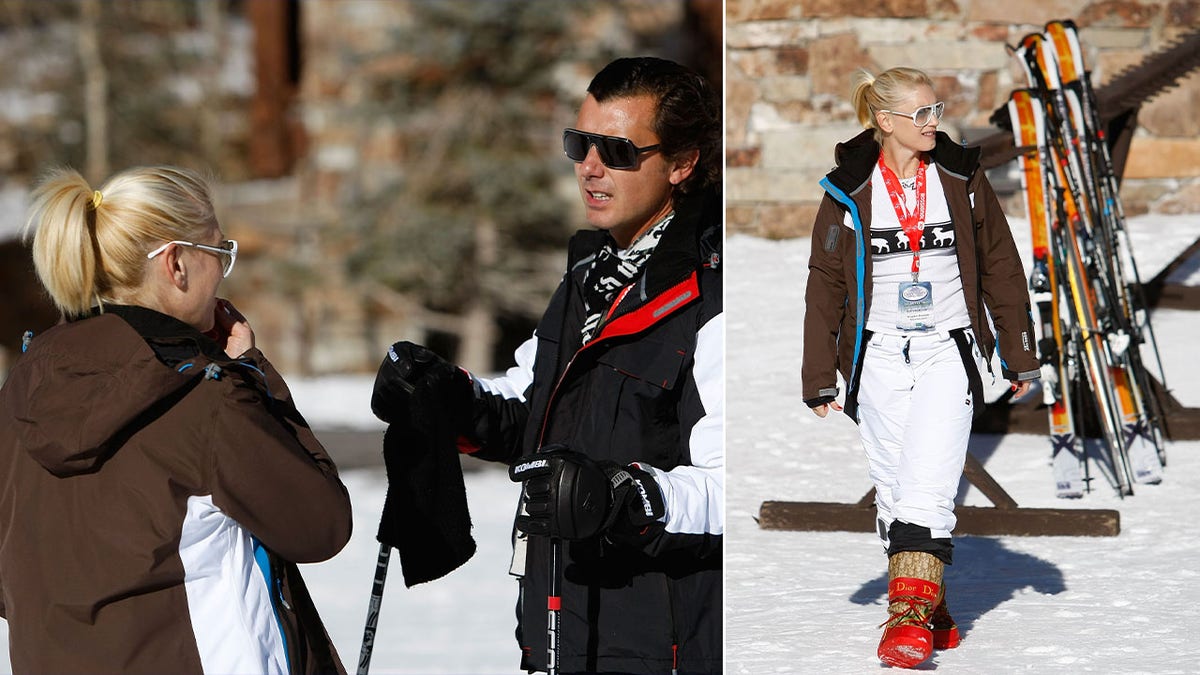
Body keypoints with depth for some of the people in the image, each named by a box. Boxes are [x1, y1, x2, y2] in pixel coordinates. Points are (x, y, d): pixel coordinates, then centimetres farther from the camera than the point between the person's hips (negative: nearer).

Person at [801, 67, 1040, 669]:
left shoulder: (962, 179, 3)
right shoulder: (849, 192, 1)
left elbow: (1000, 268, 10)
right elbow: (825, 286, 6)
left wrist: (1019, 356, 10)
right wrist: (819, 379, 5)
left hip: (948, 353, -1)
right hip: (879, 357, 1)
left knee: (927, 485, -15)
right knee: (893, 490, 4)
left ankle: (912, 611, -20)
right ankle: (931, 613, 16)